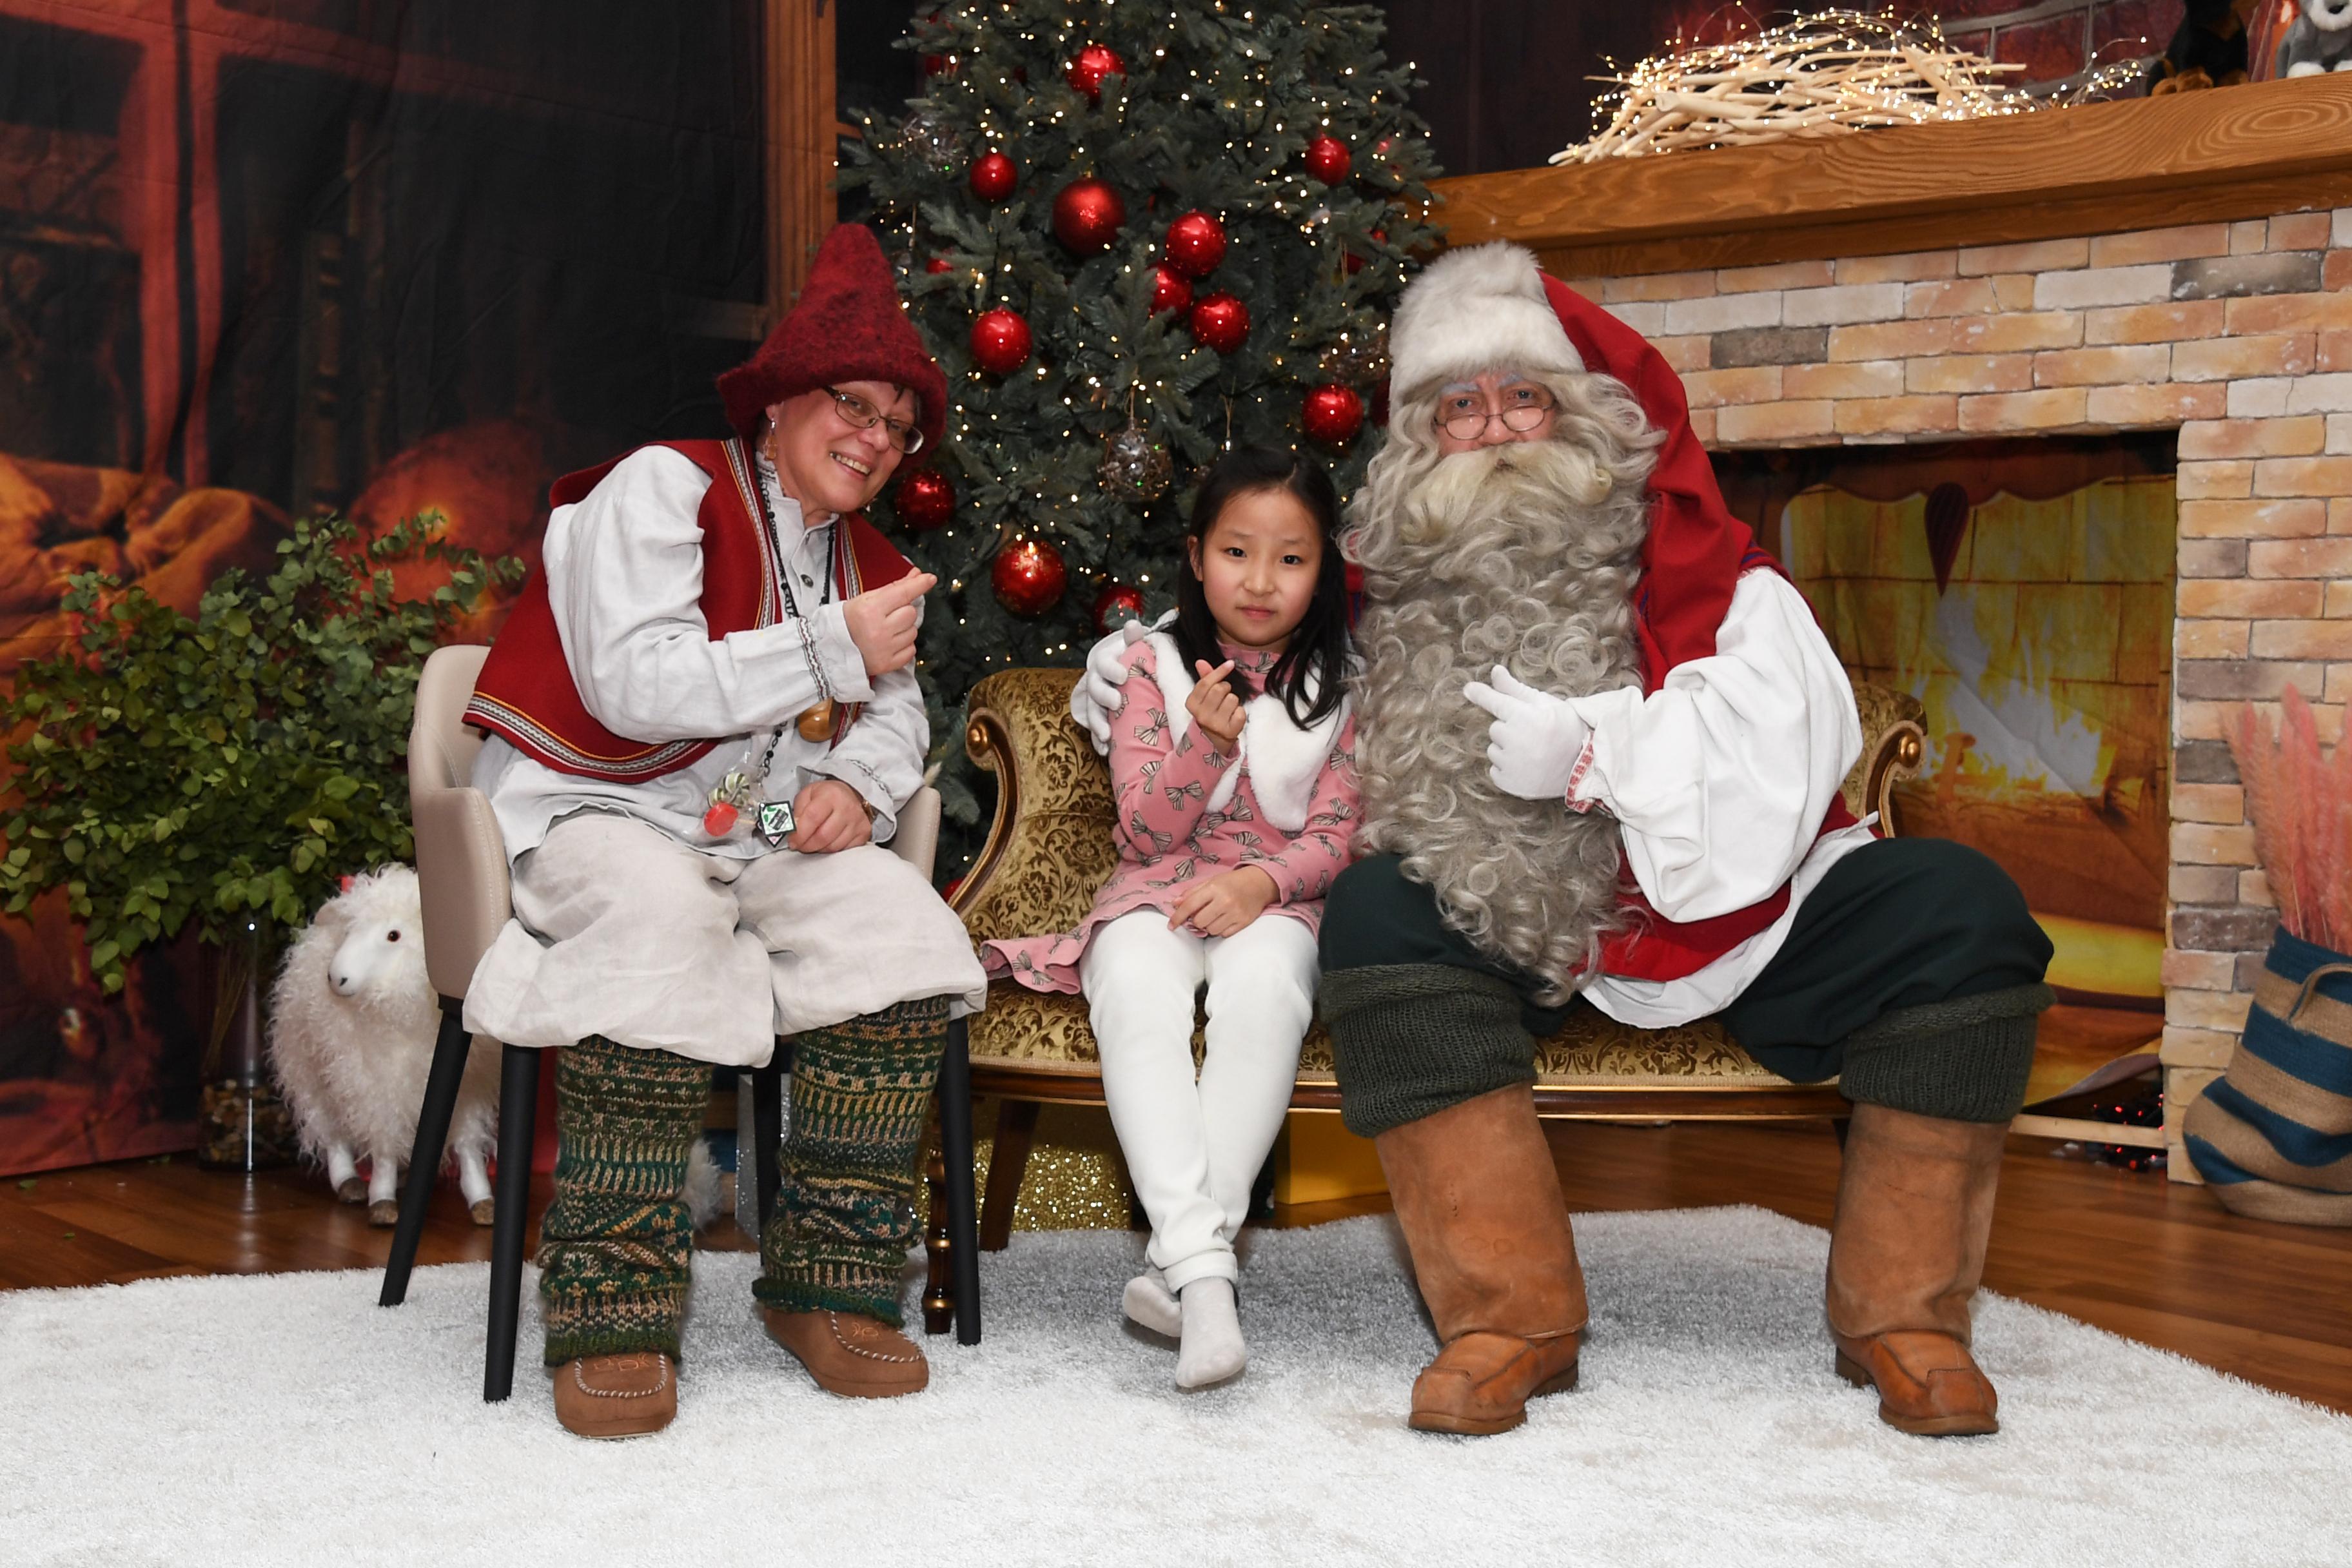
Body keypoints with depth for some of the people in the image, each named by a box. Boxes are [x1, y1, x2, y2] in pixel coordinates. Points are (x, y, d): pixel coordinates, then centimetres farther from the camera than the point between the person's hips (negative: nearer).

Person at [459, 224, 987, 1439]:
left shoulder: (864, 560, 19)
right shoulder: (663, 487, -5)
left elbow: (896, 712, 20)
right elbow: (636, 684, -19)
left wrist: (858, 782, -6)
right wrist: (833, 650, -19)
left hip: (768, 836, 6)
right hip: (597, 815, -6)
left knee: (901, 921, -23)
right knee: (662, 921, -40)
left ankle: (829, 1285, -17)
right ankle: (612, 1316, -32)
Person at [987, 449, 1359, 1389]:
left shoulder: (1338, 683, 8)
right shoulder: (1158, 666, 6)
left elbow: (1337, 834, 3)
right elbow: (1148, 831, 0)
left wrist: (1263, 882, -18)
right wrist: (1207, 742, -18)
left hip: (1274, 901, 0)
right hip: (1157, 893, 1)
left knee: (1264, 986, -37)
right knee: (1134, 992, -35)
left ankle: (1178, 1262, -35)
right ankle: (1203, 1264, -44)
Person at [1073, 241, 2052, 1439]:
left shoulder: (1694, 566, 2)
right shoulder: (1392, 593, 8)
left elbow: (1799, 737, -13)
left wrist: (1593, 748, -22)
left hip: (1734, 918, 0)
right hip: (1528, 937, 0)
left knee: (1956, 910, -20)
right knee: (1378, 909, -27)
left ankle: (1901, 1315, -9)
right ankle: (1511, 1317, -24)